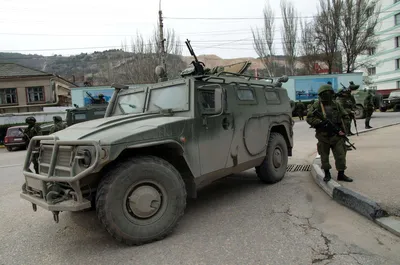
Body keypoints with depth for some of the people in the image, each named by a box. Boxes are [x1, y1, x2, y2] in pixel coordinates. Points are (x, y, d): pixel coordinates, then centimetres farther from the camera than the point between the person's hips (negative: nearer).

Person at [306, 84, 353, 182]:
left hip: (336, 135, 3)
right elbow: (309, 118, -8)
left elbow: (345, 116, 14)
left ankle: (341, 174, 16)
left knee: (341, 155, 3)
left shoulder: (337, 105, 7)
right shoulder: (316, 106, -3)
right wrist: (320, 122, -21)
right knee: (324, 156, 8)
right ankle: (327, 174, 23)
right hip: (323, 136, -2)